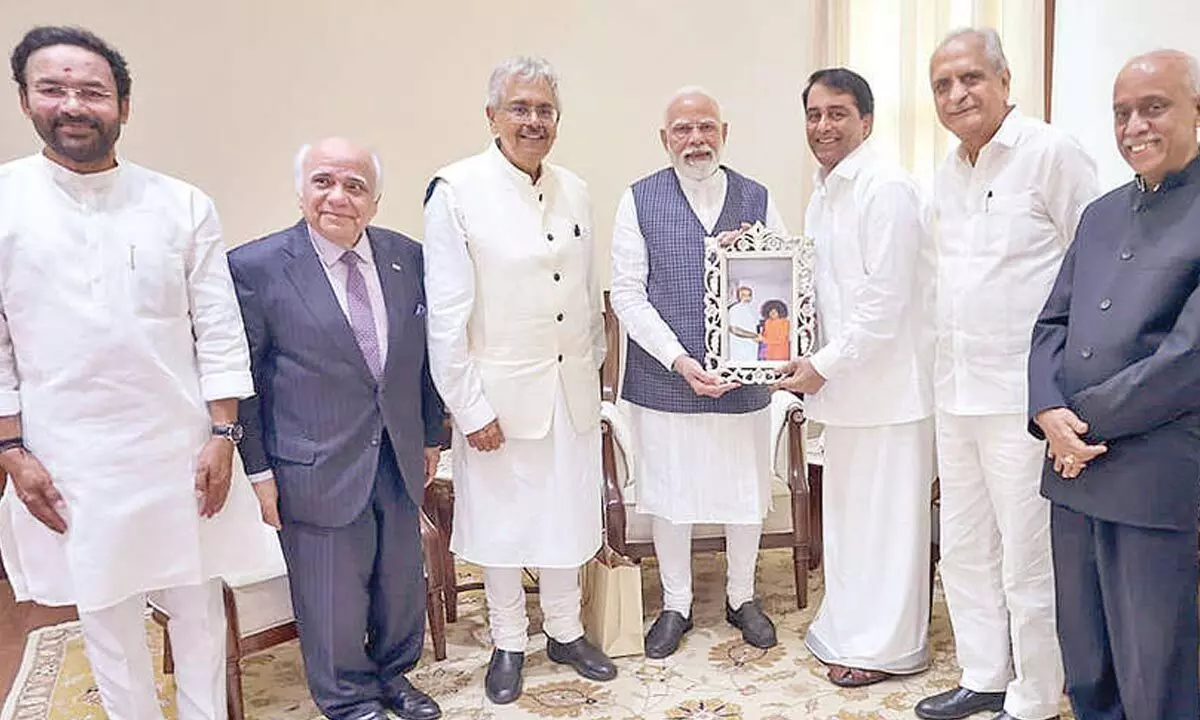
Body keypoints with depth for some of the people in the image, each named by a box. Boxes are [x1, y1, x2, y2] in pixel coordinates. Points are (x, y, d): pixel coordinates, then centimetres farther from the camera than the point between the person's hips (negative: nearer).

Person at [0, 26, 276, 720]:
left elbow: (220, 331, -1)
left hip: (182, 451, 1)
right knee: (106, 616, 13)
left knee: (199, 605, 13)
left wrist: (222, 436, -5)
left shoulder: (183, 206, -1)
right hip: (70, 461, 0)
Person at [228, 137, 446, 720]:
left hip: (399, 459, 4)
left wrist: (431, 435, 12)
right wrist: (259, 470, -6)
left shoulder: (408, 257, 1)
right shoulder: (255, 267, -11)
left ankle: (393, 673, 43)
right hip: (318, 469, -4)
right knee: (333, 596, 10)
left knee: (403, 580, 18)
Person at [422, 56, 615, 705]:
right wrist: (469, 407, -12)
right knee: (499, 520, 11)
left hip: (571, 390, 5)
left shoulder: (574, 191, 6)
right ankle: (508, 643, 32)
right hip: (499, 394, -4)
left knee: (568, 514, 15)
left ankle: (565, 632, 36)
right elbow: (445, 314, -12)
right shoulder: (456, 191, -10)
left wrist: (592, 369, 15)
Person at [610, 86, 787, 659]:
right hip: (665, 376, -1)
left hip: (744, 376, 2)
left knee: (747, 490, 12)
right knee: (669, 492, 10)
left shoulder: (756, 199, 5)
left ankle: (741, 597, 35)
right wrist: (679, 360, -16)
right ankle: (676, 605, 30)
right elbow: (627, 293, -6)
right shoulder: (640, 200, -1)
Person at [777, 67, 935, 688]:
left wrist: (824, 364, -16)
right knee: (846, 511, 17)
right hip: (841, 380, 9)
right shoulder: (825, 190, 14)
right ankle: (848, 626, 33)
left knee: (885, 515, 3)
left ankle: (887, 645, 18)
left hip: (886, 383, -9)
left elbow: (886, 299, -19)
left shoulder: (886, 189, -14)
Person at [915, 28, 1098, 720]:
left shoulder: (1052, 154, -10)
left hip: (1023, 396, -8)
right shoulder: (948, 175, 13)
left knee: (1027, 559, 3)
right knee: (965, 550, 17)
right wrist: (949, 366, 17)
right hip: (957, 394, 8)